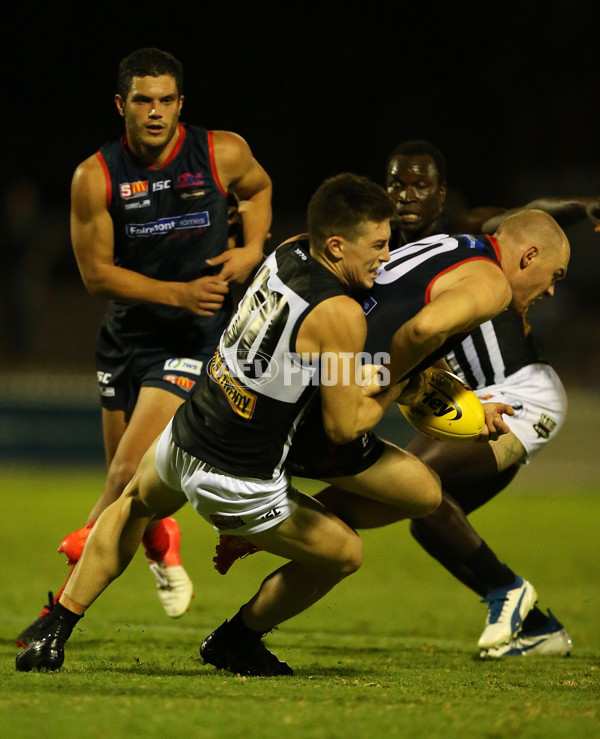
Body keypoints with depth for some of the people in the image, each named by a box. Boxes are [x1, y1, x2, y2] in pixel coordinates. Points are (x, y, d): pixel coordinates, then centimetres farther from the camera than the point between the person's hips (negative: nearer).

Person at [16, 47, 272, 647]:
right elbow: (96, 272, -7)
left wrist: (252, 249, -2)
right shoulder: (96, 177, -10)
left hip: (196, 335, -2)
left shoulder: (222, 154, -8)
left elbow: (257, 187, 16)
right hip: (125, 333, 3)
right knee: (122, 480, 11)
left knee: (134, 472, -15)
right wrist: (177, 292, -17)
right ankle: (161, 546, 45)